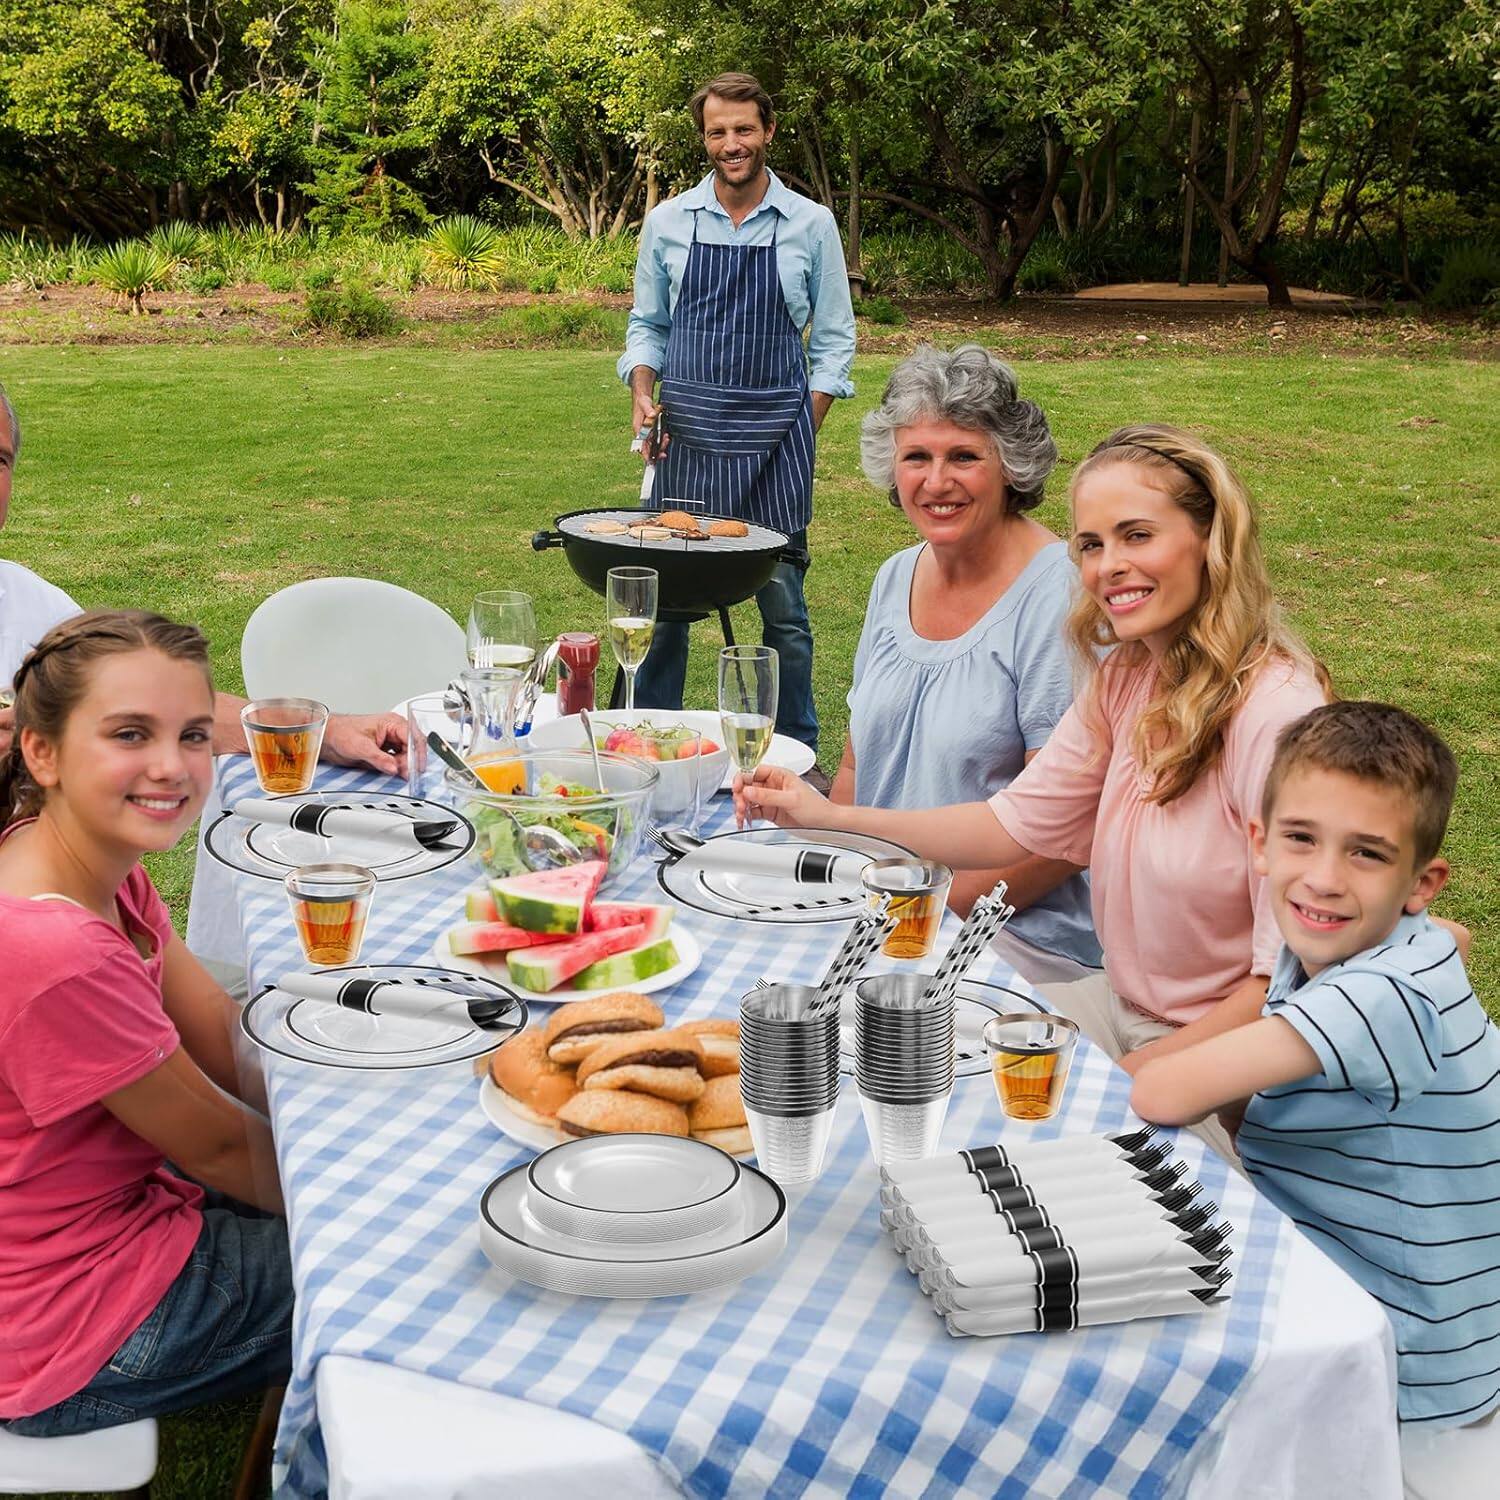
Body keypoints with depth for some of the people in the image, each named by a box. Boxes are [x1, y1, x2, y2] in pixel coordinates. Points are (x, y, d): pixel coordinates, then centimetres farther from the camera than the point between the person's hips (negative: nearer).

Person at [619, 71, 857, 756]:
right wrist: (642, 395, -3)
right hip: (687, 431, 1)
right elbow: (647, 325, 14)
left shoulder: (811, 224, 3)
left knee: (782, 600, 2)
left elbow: (833, 340, 6)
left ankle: (795, 751, 13)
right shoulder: (667, 222, 6)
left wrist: (803, 432, -3)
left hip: (775, 431, -1)